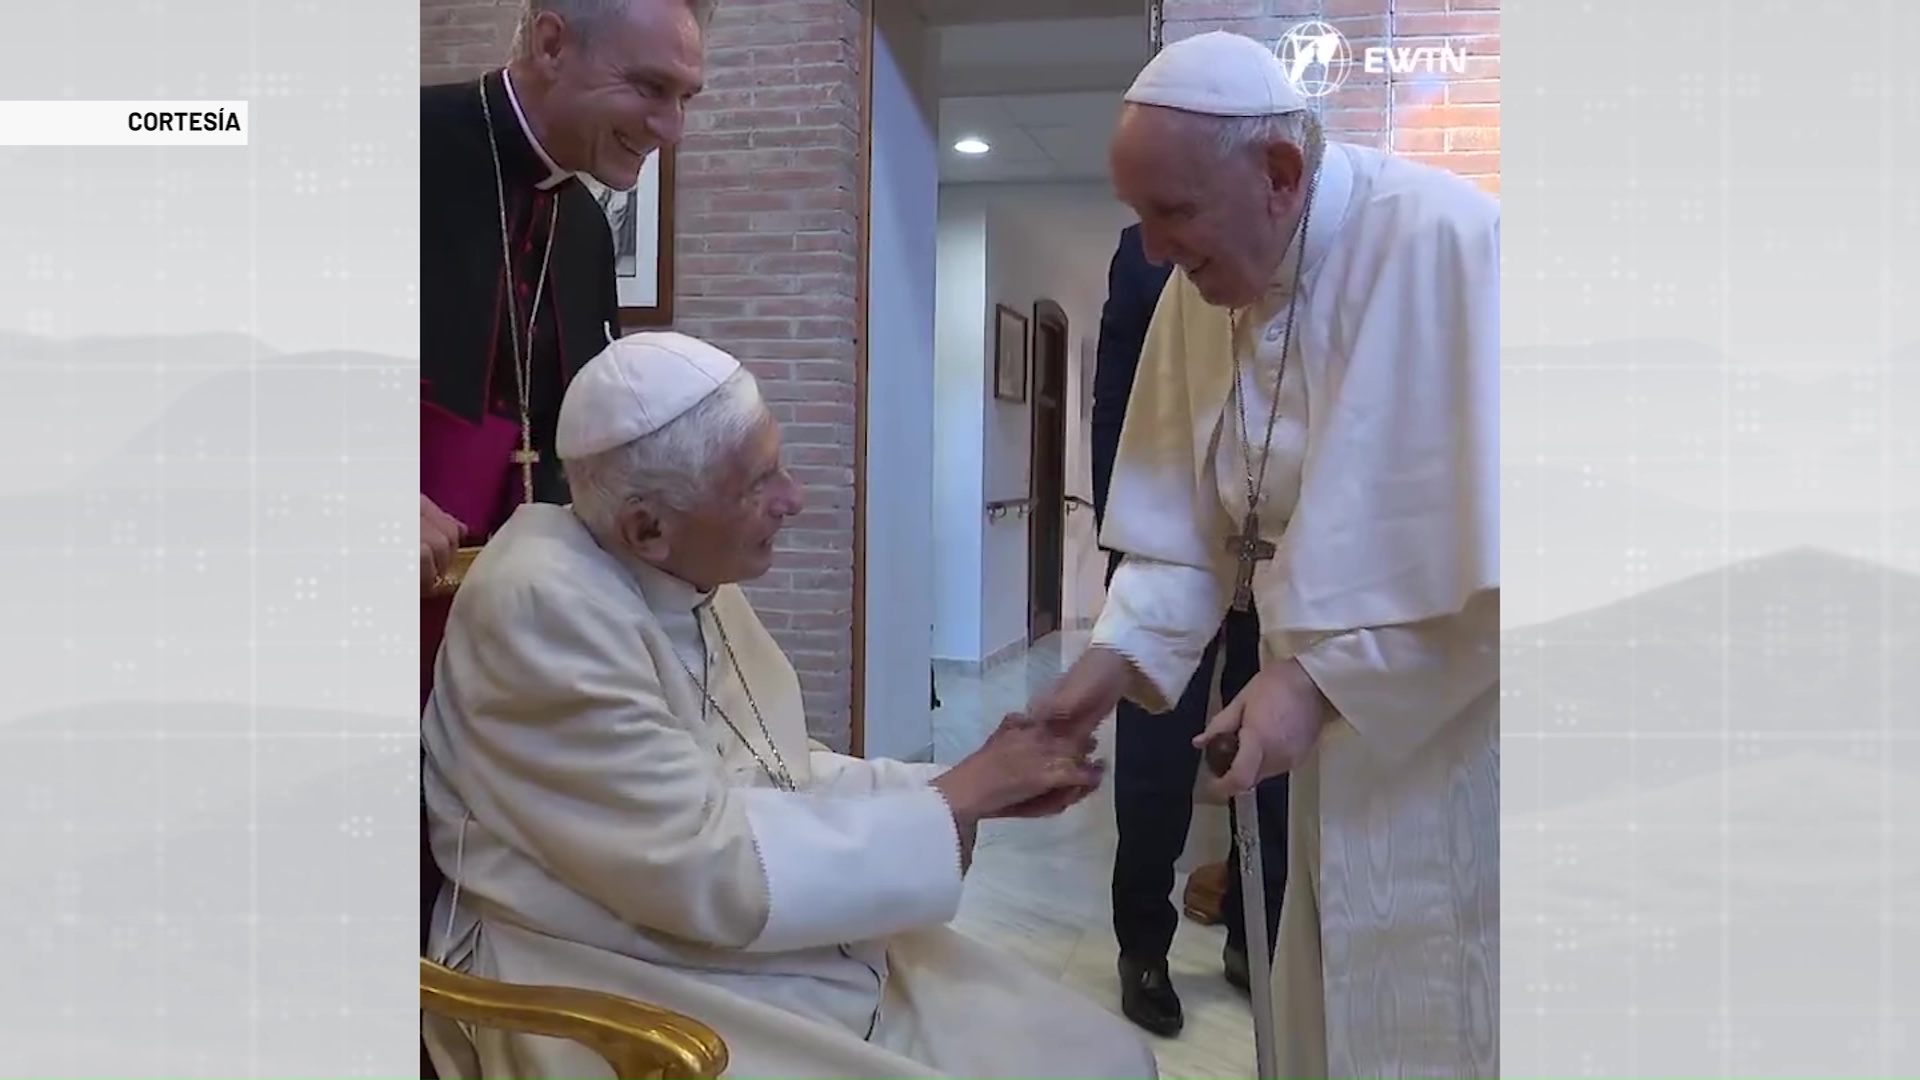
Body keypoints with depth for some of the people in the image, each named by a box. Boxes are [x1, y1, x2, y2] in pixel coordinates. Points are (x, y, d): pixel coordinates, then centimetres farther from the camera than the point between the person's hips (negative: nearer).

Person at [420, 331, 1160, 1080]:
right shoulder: (543, 605, -23)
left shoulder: (691, 574, 0)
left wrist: (980, 787, -3)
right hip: (636, 996, -7)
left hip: (798, 954, 7)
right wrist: (960, 797, -16)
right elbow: (715, 873, -24)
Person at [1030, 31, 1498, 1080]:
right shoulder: (1200, 291, 0)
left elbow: (1494, 540, -24)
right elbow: (1188, 515, 4)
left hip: (1452, 727, -6)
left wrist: (1325, 682, -23)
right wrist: (1116, 653, -8)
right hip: (1339, 724, 6)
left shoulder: (1443, 242, -21)